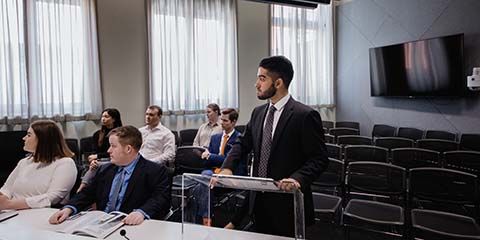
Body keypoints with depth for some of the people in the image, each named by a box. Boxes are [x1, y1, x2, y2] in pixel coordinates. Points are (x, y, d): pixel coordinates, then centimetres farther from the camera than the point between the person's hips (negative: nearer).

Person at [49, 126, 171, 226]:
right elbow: (87, 193, 14)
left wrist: (141, 212, -33)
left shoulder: (156, 171, -5)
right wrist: (68, 208, -6)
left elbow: (162, 199, -15)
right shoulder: (104, 170, 17)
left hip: (129, 226, -4)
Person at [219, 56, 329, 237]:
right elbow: (243, 143, 10)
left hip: (286, 203, -6)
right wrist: (227, 167, -6)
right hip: (259, 200, 6)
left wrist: (297, 178, -30)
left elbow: (319, 159, -14)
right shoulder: (258, 113, 7)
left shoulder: (305, 115, -14)